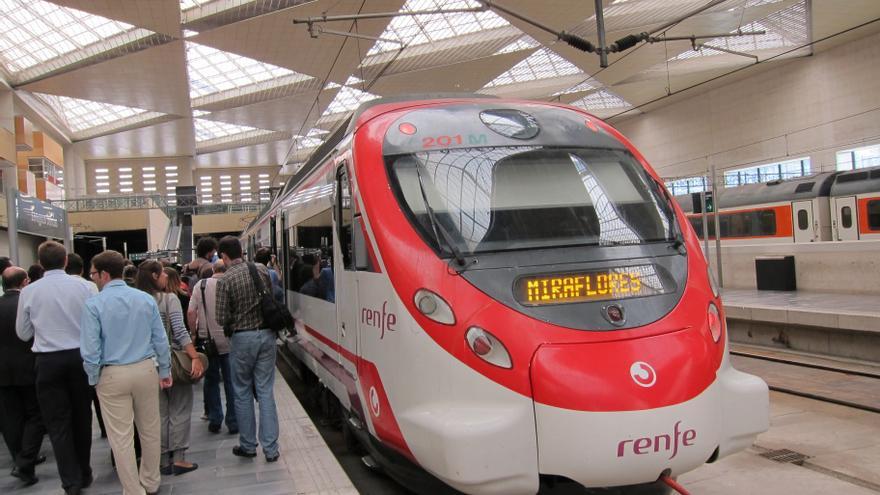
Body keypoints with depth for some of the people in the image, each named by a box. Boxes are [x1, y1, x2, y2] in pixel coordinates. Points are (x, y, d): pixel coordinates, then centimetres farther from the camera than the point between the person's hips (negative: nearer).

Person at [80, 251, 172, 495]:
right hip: (146, 369, 4)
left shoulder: (94, 304, -11)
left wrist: (94, 379, 2)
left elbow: (90, 349, -12)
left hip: (113, 375, -4)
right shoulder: (146, 299, -1)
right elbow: (160, 340, 2)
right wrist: (165, 370, 12)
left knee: (121, 437, 7)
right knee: (150, 430, 17)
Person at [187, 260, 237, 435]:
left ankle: (214, 420, 17)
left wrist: (195, 333, 6)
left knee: (211, 380, 15)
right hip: (228, 340, -1)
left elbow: (191, 313, -6)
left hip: (207, 340, 2)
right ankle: (233, 422, 10)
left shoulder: (200, 285, -2)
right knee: (231, 381, 7)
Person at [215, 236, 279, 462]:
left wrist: (230, 328, 8)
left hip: (242, 338, -3)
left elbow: (222, 318, -11)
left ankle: (248, 445, 21)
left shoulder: (225, 280, -12)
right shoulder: (262, 270, 1)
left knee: (242, 393, 12)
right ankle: (271, 448, 6)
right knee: (265, 391, 6)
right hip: (266, 334, 4)